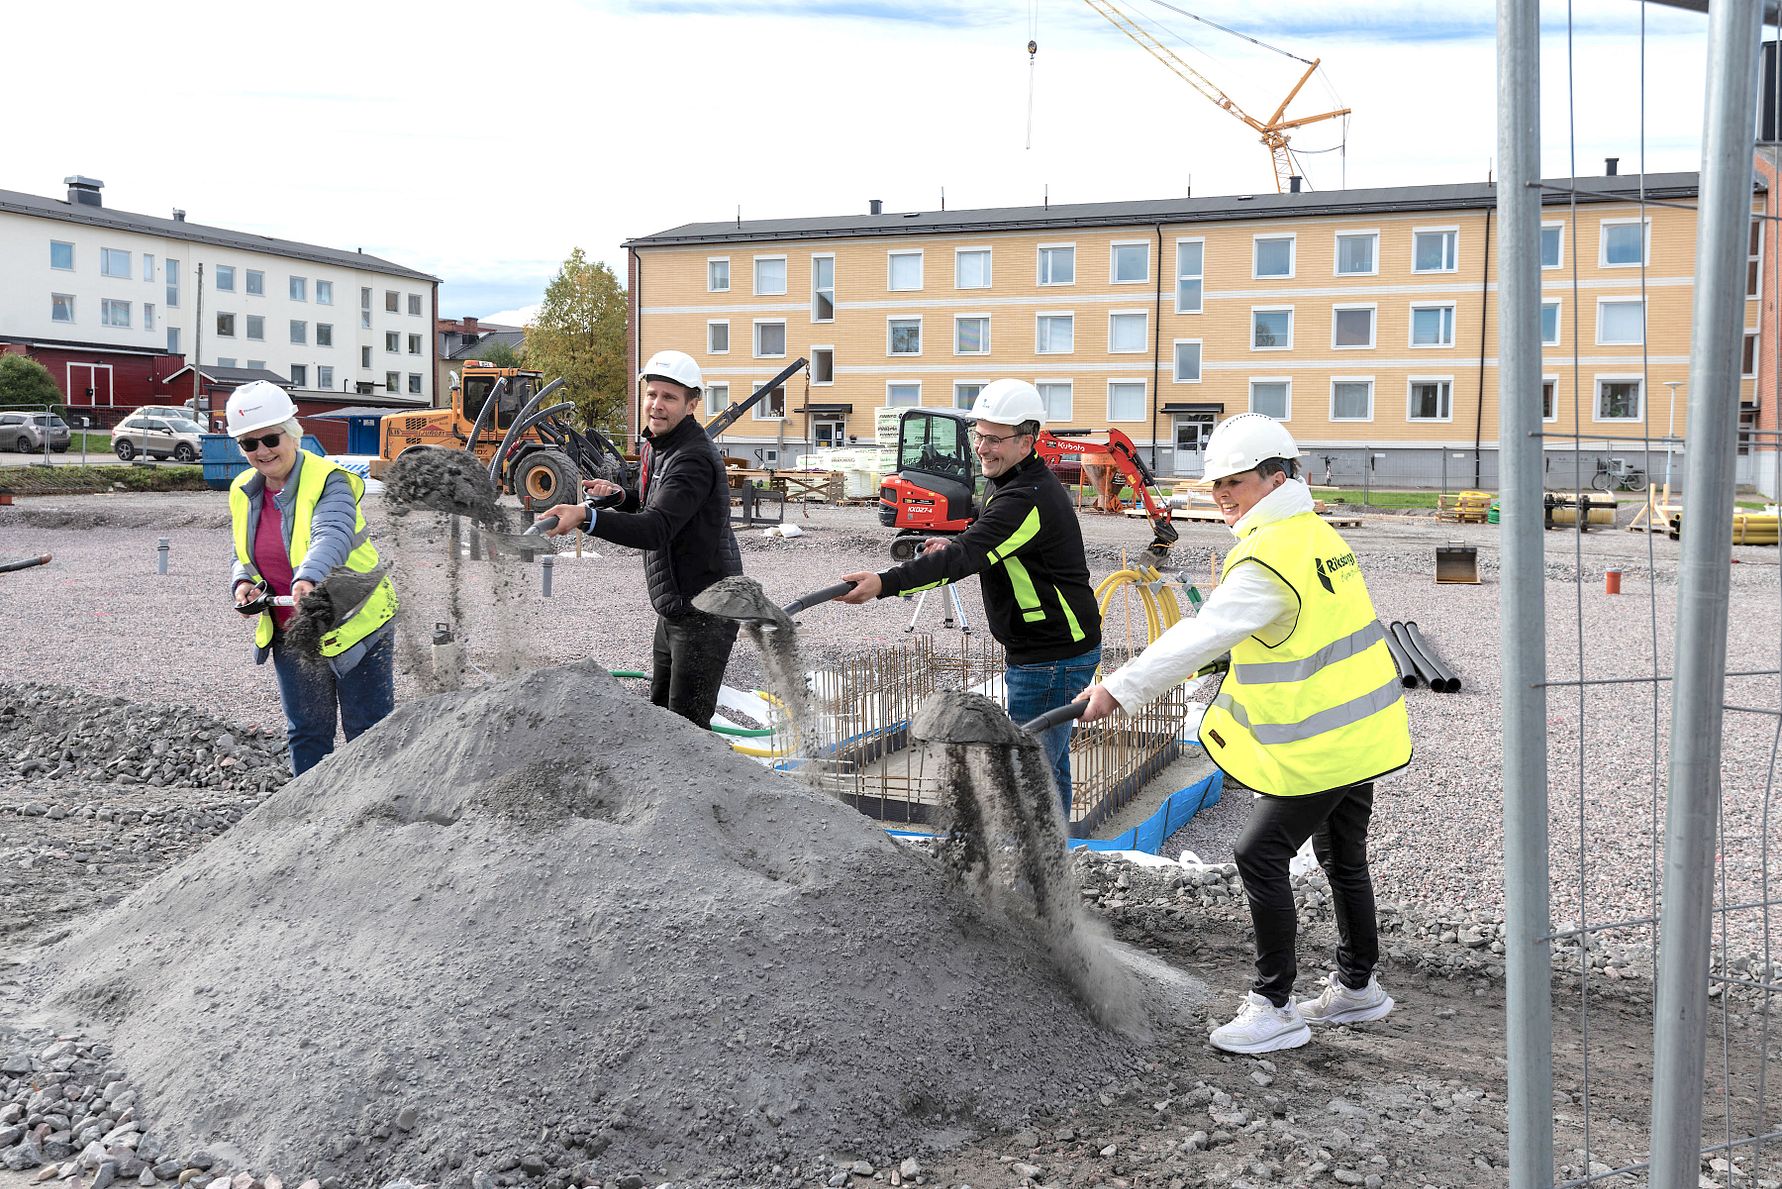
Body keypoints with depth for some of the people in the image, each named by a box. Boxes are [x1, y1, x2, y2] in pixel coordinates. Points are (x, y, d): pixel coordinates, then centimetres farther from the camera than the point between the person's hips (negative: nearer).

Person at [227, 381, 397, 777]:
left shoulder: (329, 481, -17)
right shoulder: (243, 493, 4)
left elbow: (333, 535, -37)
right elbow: (245, 556, 17)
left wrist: (307, 579, -56)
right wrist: (244, 582, -7)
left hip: (353, 626, -6)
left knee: (369, 733, 1)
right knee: (305, 734, 14)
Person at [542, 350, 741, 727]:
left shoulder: (693, 460, -23)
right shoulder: (658, 446, 10)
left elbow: (656, 529, -36)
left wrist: (586, 517, -49)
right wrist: (619, 495, 0)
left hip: (704, 613, -10)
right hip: (673, 607, 10)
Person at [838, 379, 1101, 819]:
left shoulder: (1029, 499, -24)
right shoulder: (1013, 484, 10)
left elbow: (964, 558, -34)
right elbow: (986, 543, 27)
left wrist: (884, 583, -42)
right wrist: (955, 545, 5)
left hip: (1053, 657, -11)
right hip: (1043, 649, 11)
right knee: (1048, 763, 21)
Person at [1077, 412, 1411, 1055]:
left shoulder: (1267, 557, -22)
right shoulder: (1316, 532, 10)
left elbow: (1202, 635, -26)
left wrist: (1120, 688, -23)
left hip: (1321, 747, -10)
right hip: (1361, 732, 10)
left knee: (1260, 855, -3)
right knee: (1343, 858, 21)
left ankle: (1273, 1007, 3)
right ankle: (1357, 986, 36)